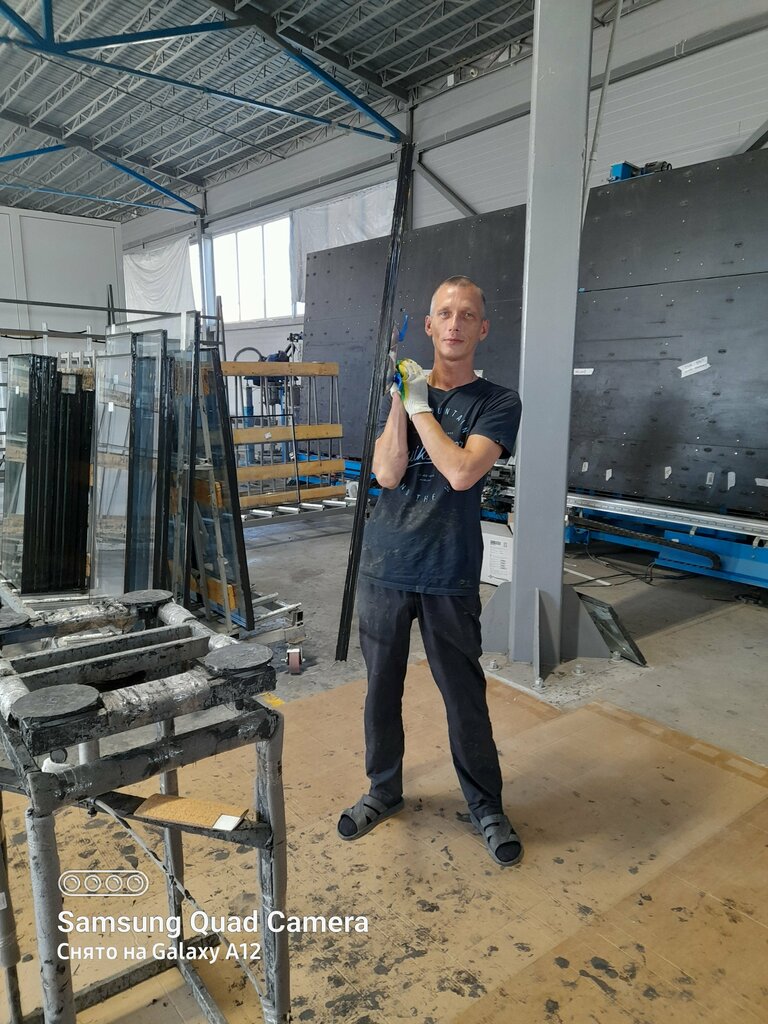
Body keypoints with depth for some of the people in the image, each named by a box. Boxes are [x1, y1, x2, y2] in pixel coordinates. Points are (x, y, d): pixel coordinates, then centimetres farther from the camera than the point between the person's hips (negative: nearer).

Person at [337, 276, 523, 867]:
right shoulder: (403, 391, 8)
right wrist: (399, 400, -14)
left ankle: (486, 807, 29)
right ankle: (384, 791, 36)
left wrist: (419, 404, -11)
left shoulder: (498, 403, -2)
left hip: (450, 578, -3)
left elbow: (462, 472, -18)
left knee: (465, 697, 7)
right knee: (382, 688, 14)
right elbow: (387, 474, -5)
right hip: (384, 568, 3)